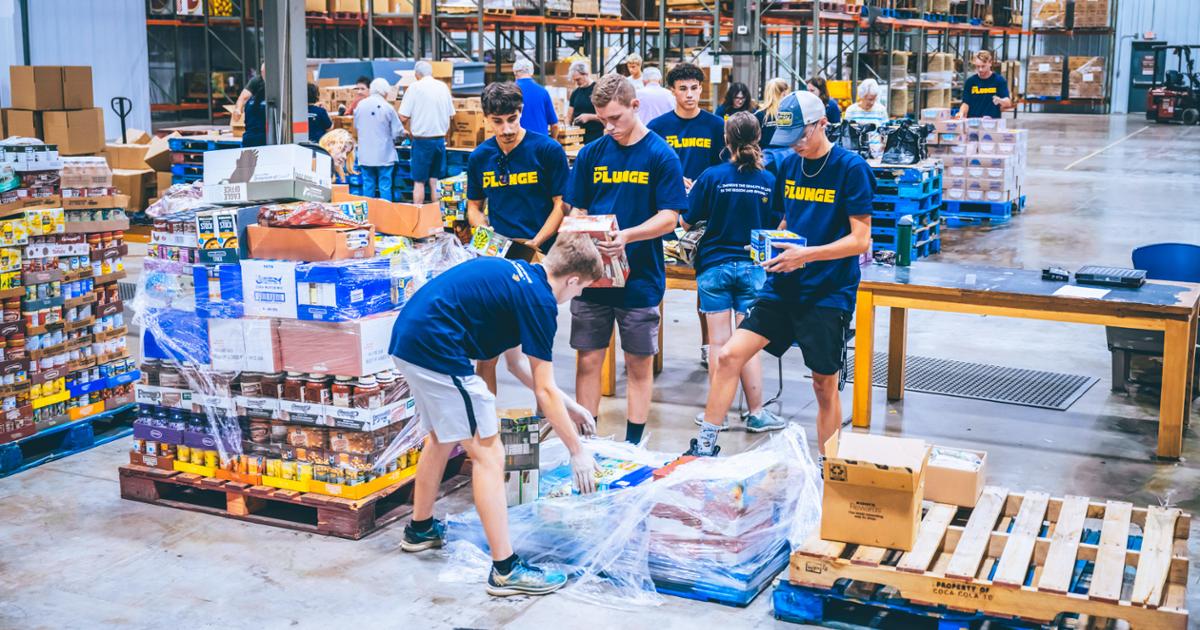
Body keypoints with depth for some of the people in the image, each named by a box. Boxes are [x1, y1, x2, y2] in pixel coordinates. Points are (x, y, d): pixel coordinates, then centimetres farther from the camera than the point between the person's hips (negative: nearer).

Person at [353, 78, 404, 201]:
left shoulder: (360, 105, 1)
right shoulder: (388, 107, -10)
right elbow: (398, 132, -6)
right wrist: (404, 134, 17)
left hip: (365, 155, 3)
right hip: (384, 155, -3)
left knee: (368, 186, 9)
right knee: (385, 186, 1)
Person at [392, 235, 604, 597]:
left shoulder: (519, 273, 17)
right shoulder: (539, 300, -10)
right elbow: (544, 392, -8)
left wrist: (565, 404, 29)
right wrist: (578, 452, 1)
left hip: (408, 336, 10)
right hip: (436, 349, -10)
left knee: (442, 438, 28)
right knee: (488, 454, -3)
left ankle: (420, 529, 45)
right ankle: (505, 570, -2)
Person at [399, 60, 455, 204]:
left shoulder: (415, 87, -8)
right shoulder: (443, 87, 5)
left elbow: (403, 117, -10)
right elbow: (451, 115, 11)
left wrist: (410, 131, 6)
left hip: (422, 140, -4)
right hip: (440, 139, 4)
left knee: (419, 181, 3)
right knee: (434, 180, 12)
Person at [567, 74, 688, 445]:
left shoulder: (661, 155, -5)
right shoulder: (591, 154, 5)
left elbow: (668, 218, -9)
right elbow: (577, 211, 10)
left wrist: (626, 236, -25)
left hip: (640, 276, -3)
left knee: (640, 364, 7)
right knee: (588, 361, 7)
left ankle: (633, 445, 19)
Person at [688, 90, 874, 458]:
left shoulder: (852, 168, -10)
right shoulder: (789, 165, 9)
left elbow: (860, 239, -13)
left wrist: (807, 254, -24)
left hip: (829, 294, -5)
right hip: (783, 286, 5)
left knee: (824, 386, 6)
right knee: (729, 355, -7)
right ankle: (705, 447, 4)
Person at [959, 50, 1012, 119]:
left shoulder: (999, 80, 3)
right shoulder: (970, 81, 9)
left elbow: (1008, 103, -2)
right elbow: (966, 103, 8)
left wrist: (1000, 101, -24)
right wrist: (961, 114, -11)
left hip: (993, 121, -2)